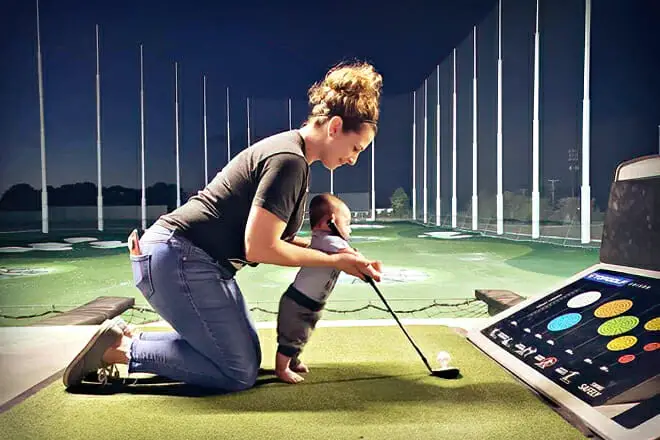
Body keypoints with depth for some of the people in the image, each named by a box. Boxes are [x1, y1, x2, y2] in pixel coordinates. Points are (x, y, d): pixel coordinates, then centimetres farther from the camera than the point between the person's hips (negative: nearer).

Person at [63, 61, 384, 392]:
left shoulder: (285, 149, 13)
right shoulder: (290, 161, -18)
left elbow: (268, 233, 13)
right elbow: (259, 248, -20)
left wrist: (331, 248, 5)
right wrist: (334, 261, -11)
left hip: (185, 258, 10)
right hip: (179, 260, -10)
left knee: (248, 354, 15)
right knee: (240, 373, -4)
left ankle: (125, 339, 14)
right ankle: (120, 350, 0)